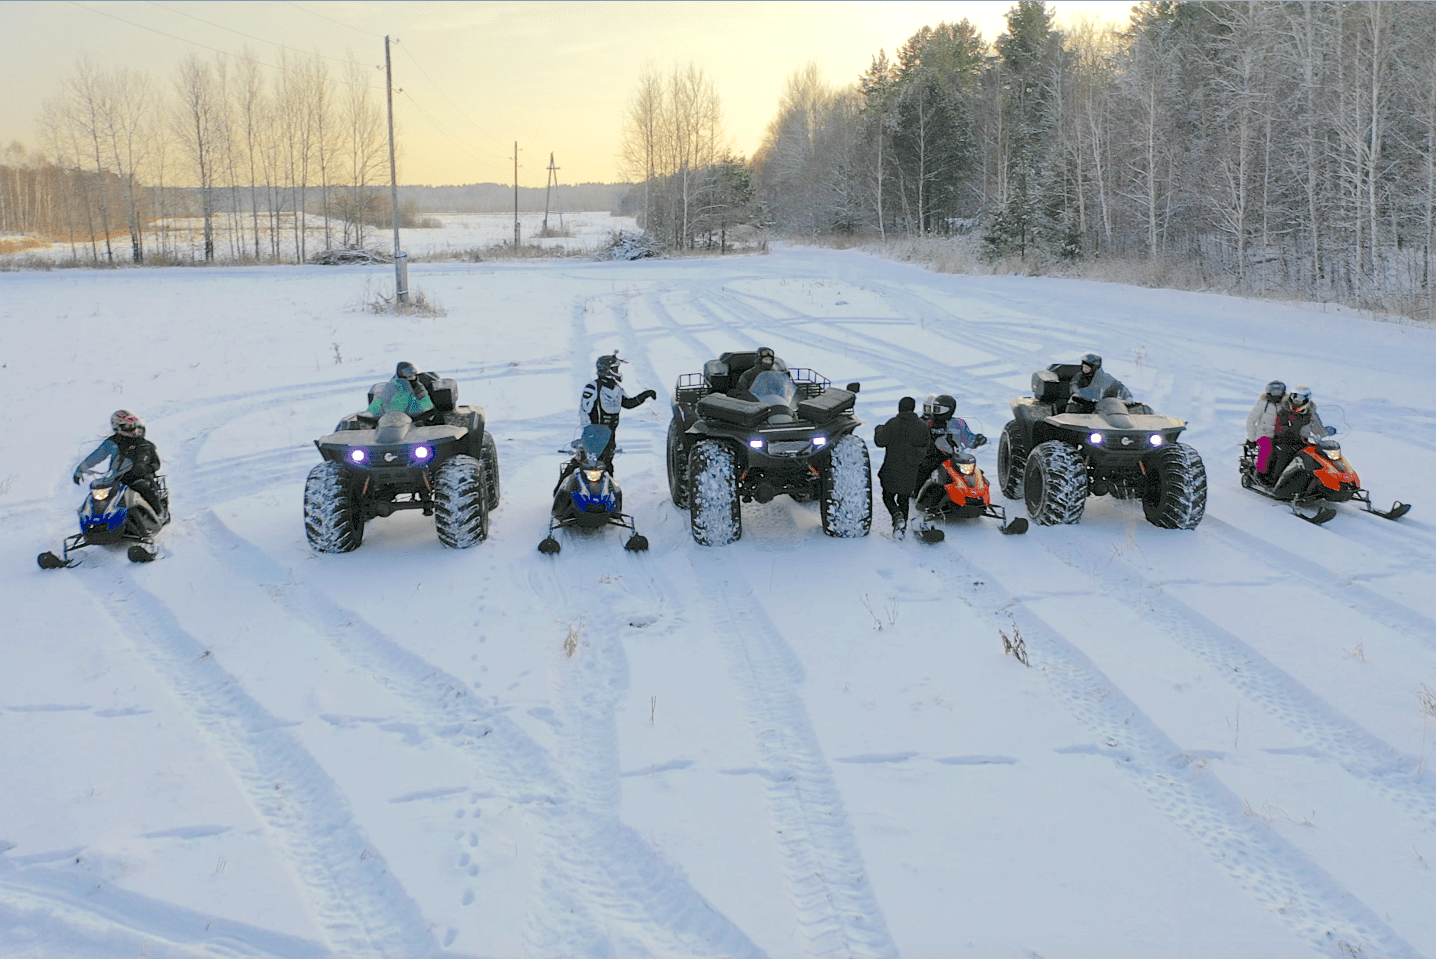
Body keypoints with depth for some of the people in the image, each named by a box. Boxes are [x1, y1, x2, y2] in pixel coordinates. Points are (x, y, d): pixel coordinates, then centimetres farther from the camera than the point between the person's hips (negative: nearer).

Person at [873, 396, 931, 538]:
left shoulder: (893, 424, -13)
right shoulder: (922, 425, 2)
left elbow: (880, 441, -12)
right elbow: (928, 445, 10)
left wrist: (879, 429, 8)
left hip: (892, 470, -4)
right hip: (911, 473, 4)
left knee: (888, 497, 9)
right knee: (904, 499, 17)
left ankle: (897, 516, -18)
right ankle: (902, 527, 13)